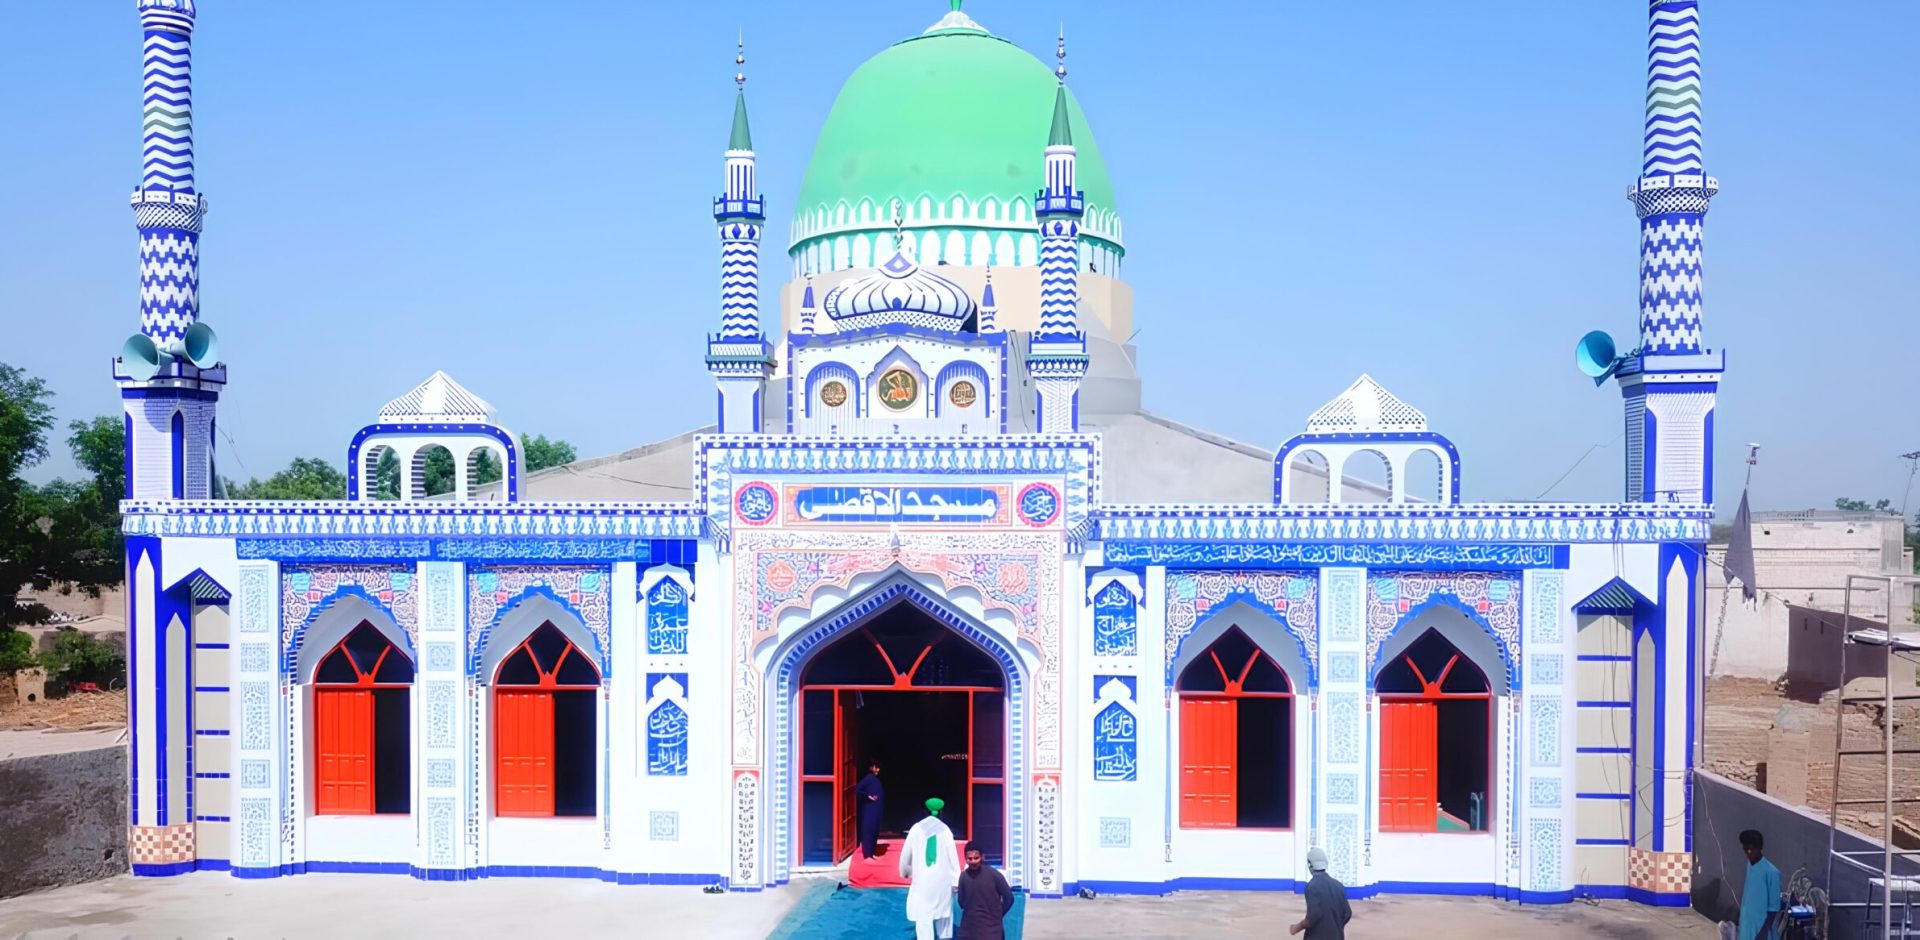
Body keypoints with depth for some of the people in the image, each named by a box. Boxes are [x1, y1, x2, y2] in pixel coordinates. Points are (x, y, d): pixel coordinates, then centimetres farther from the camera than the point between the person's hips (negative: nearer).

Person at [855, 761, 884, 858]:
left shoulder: (876, 778, 12)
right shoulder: (869, 778, -14)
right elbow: (857, 788, -22)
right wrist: (868, 796, -18)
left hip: (876, 809, 9)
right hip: (869, 809, -9)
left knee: (875, 831, 12)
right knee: (868, 831, -6)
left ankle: (871, 853, 20)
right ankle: (868, 855, -4)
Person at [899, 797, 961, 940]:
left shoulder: (917, 828, -3)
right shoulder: (945, 829, -3)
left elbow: (905, 853, 3)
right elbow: (952, 856, -5)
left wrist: (905, 871, 21)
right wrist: (956, 881, -1)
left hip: (922, 879, -2)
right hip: (942, 878, 2)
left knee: (923, 915, -2)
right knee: (943, 910, 21)